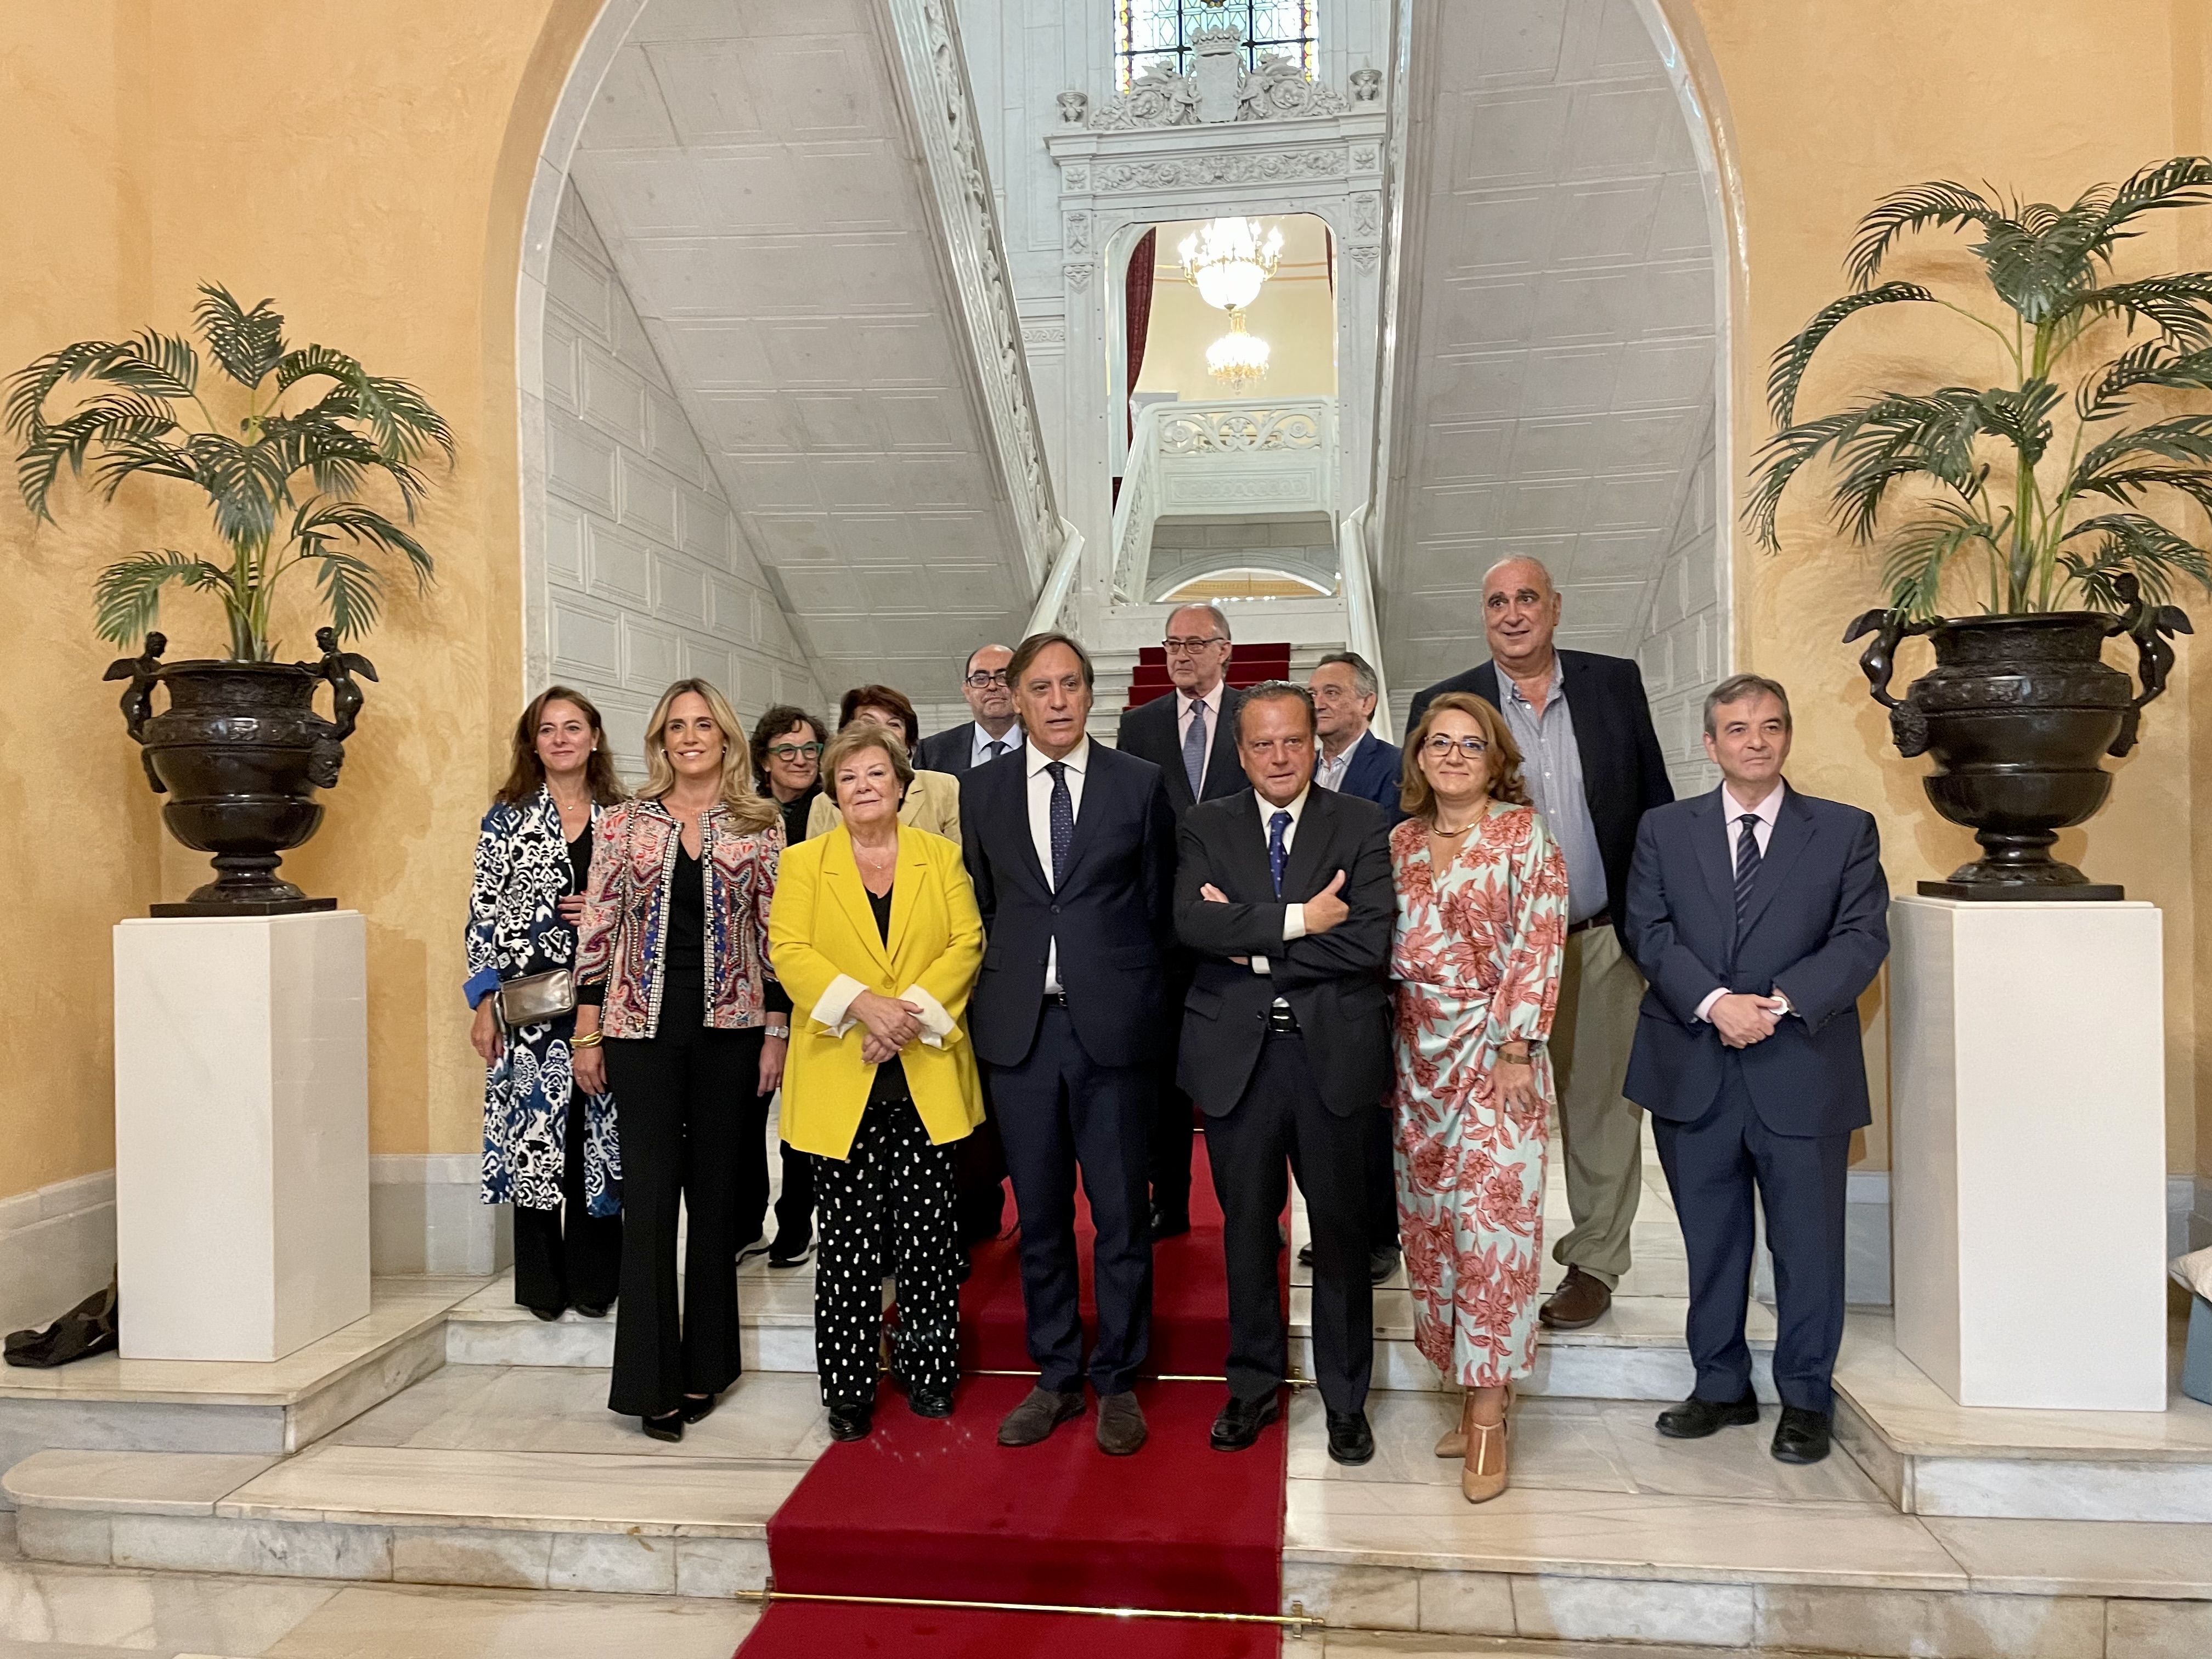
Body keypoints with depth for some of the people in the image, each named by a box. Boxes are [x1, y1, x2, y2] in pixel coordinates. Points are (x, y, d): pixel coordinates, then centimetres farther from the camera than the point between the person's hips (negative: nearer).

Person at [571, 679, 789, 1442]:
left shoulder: (763, 826, 4)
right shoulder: (625, 823, 4)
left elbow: (778, 934, 3)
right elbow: (597, 929, 4)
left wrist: (776, 1031, -1)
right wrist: (587, 1033, 1)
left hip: (732, 1028, 1)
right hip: (643, 1028, 0)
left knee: (716, 1197, 9)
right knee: (650, 1198, 0)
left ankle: (704, 1366, 22)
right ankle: (652, 1380, 8)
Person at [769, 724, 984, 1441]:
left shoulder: (942, 856, 10)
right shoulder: (803, 863, 8)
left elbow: (967, 944, 0)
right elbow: (789, 951, -4)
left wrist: (911, 1011, -14)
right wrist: (861, 1003, -19)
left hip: (927, 1076, 1)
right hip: (840, 1082, -1)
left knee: (928, 1230, 5)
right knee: (849, 1237, 4)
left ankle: (929, 1375, 21)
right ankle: (848, 1392, 15)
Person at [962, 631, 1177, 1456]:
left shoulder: (1141, 783, 1)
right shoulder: (981, 790, 7)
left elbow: (1159, 904, 6)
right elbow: (979, 906, 13)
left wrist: (1138, 999, 4)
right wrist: (999, 991, 8)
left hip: (1112, 1024, -2)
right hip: (1019, 1026, 2)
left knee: (1121, 1214, 5)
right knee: (1039, 1215, 11)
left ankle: (1118, 1381, 21)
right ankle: (1056, 1377, 26)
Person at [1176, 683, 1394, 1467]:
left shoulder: (1364, 826, 1)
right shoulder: (1206, 826, 5)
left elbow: (1370, 941, -13)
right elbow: (1192, 923, -12)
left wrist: (1252, 945, -12)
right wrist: (1298, 920, -19)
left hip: (1334, 1050, -1)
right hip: (1237, 1050, 1)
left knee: (1341, 1227, 10)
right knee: (1247, 1223, 13)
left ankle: (1345, 1395, 27)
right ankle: (1254, 1384, 31)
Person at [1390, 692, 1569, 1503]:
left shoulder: (1526, 835, -4)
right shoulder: (1401, 841, 11)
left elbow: (1538, 945, -9)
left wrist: (1516, 1052, -15)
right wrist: (1385, 1050, 9)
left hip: (1496, 1053, -5)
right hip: (1419, 1053, 6)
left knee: (1491, 1218, -7)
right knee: (1428, 1220, 8)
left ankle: (1488, 1413, 2)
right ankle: (1475, 1389, 21)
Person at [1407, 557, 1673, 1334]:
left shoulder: (1616, 682, 4)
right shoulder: (1443, 706, -1)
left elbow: (1655, 800, 7)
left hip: (1604, 941, 1)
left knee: (1601, 1105, 10)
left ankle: (1594, 1263, 26)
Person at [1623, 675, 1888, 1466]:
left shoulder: (1846, 831, 5)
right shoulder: (1665, 831, 7)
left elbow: (1862, 938, -4)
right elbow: (1650, 933, -2)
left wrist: (1780, 1002, -17)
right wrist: (1715, 1002, -17)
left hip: (1802, 1071, -1)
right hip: (1693, 1073, 2)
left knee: (1807, 1245, 6)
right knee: (1710, 1241, 12)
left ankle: (1805, 1399, 23)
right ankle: (1722, 1386, 27)